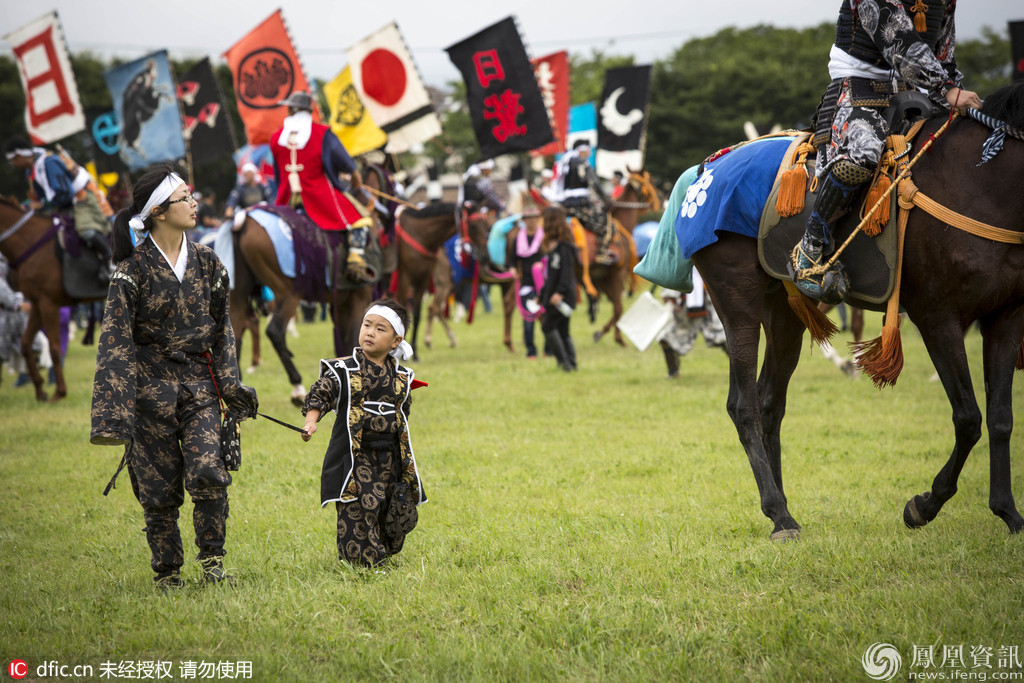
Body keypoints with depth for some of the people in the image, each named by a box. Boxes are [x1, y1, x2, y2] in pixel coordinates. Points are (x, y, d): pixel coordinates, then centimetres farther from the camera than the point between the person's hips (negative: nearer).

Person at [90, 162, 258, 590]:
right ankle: (167, 572, 16)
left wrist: (231, 385, 6)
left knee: (208, 473, -14)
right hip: (152, 383, -3)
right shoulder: (134, 269, -7)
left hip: (199, 382, 3)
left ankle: (212, 560, 3)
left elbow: (221, 327, 15)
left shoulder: (205, 263, 7)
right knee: (159, 488, 2)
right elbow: (116, 338, -10)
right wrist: (113, 410, -18)